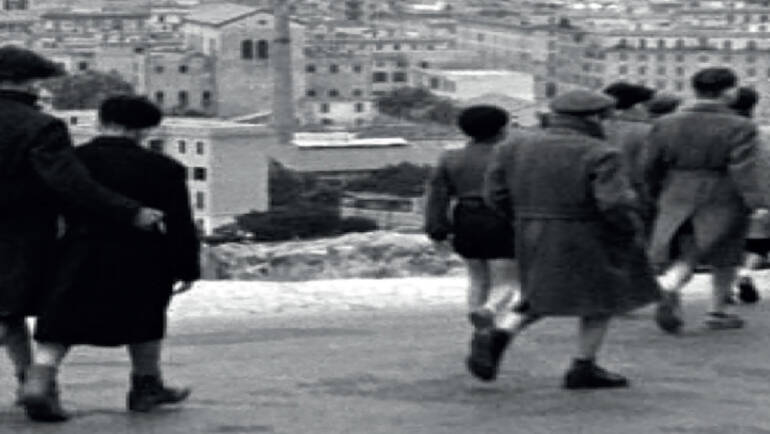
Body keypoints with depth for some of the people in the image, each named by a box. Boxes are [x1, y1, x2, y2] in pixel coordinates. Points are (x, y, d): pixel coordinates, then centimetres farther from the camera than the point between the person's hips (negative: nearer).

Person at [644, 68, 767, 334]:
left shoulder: (666, 125, 0)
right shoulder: (739, 128, -10)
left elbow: (651, 166, 6)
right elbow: (744, 170, -20)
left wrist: (656, 194, 21)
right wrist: (757, 205, -23)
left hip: (678, 202, 2)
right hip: (724, 202, -2)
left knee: (683, 259, 3)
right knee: (724, 257, 16)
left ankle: (669, 288, -25)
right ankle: (717, 312, 22)